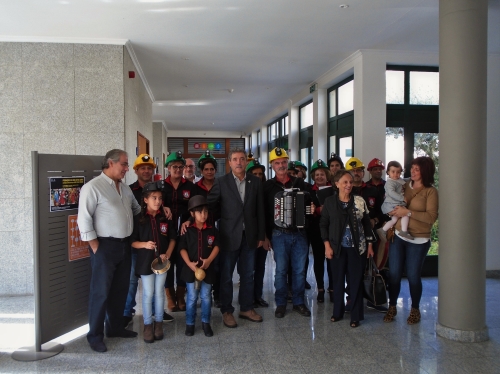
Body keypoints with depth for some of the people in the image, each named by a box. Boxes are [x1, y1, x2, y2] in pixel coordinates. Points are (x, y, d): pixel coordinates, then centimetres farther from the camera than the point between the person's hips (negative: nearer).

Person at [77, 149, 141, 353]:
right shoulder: (93, 186, -12)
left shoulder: (125, 188, 11)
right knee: (101, 291, 2)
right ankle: (95, 335, 16)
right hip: (105, 246, -7)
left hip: (124, 245, 7)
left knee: (121, 289, 15)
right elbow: (84, 219, -15)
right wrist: (96, 247, -14)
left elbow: (138, 210, 24)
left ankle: (115, 327, 31)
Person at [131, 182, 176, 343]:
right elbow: (133, 242, -4)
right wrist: (144, 244, -22)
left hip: (161, 261, 2)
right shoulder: (138, 219, -7)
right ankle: (148, 325, 19)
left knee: (159, 292, 11)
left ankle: (159, 322, 25)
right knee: (148, 294, 6)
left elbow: (172, 239, 5)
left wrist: (167, 254, -9)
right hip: (145, 261, -2)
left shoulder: (166, 218, -1)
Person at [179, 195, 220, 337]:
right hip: (191, 269, -1)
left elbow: (216, 246, -2)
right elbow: (182, 248, -4)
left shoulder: (212, 230, 1)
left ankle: (206, 322, 23)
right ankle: (190, 323, 21)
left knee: (206, 297, 9)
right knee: (192, 298, 7)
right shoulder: (187, 230, -3)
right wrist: (189, 263, -17)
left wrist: (209, 260, -17)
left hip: (207, 269, 1)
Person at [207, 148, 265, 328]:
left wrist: (261, 235, 4)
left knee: (247, 274, 12)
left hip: (249, 235, 3)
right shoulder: (221, 182, -4)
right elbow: (210, 204, 0)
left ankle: (246, 308, 27)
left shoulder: (256, 182, 3)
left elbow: (260, 210, 4)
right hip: (229, 235, -2)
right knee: (226, 275, 7)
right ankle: (227, 311, 21)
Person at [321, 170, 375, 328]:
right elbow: (323, 224, 0)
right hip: (338, 247, 0)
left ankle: (356, 316, 16)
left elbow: (367, 223, 4)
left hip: (357, 247, 0)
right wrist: (327, 245, -6)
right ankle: (337, 312, 26)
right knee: (338, 279, 10)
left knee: (356, 281, 4)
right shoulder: (329, 201, -2)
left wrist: (369, 245, 3)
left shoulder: (359, 201, -1)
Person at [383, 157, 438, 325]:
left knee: (413, 276, 4)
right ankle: (392, 307, 20)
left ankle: (415, 309, 25)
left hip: (418, 241, -4)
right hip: (398, 236, 4)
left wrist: (408, 212, -20)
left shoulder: (430, 191, -6)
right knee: (394, 274, 4)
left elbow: (431, 217, -16)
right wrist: (394, 212, -1)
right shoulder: (404, 186, 7)